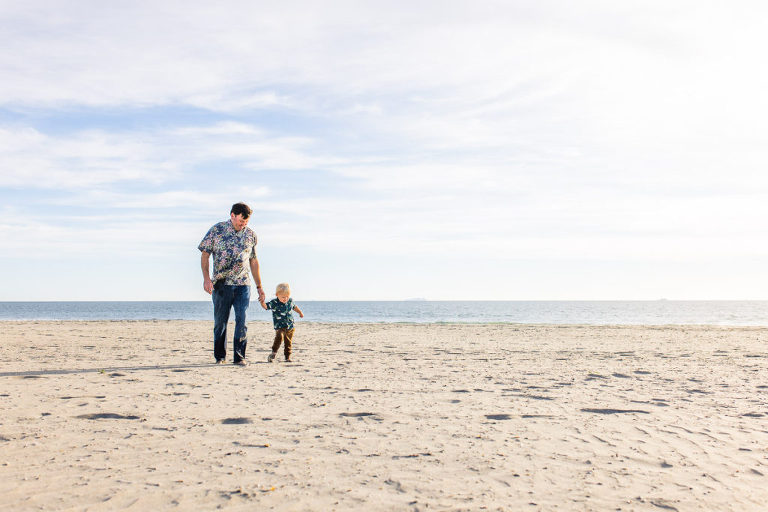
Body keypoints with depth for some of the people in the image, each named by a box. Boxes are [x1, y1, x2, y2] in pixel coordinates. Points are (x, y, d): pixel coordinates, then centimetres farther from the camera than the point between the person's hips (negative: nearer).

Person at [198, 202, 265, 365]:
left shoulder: (250, 235, 9)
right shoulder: (216, 230, 1)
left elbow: (253, 261, 16)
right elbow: (205, 254, 2)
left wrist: (259, 286, 16)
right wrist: (206, 278, -11)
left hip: (243, 285, 2)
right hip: (221, 284, -2)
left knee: (242, 321, -5)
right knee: (220, 322, 5)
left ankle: (239, 356, 4)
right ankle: (219, 357, 18)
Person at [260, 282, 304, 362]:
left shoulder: (290, 301, 4)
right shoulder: (274, 303, -11)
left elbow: (294, 307, 25)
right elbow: (266, 306, -22)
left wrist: (300, 312, 36)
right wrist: (262, 302, -42)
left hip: (290, 326, 4)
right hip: (279, 326, -4)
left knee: (288, 342, 8)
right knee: (279, 337, -29)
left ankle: (287, 357, 22)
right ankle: (274, 352, -12)